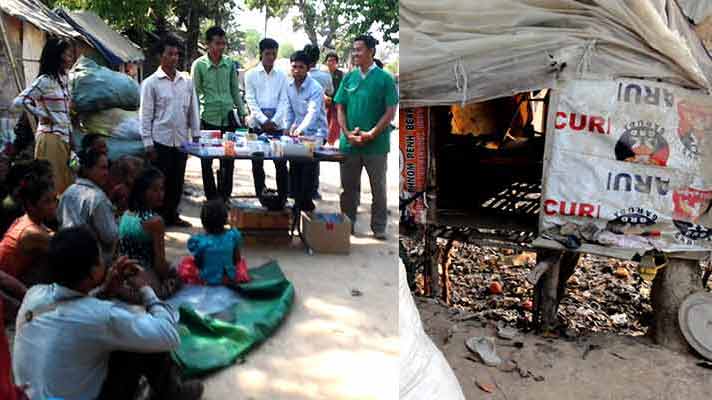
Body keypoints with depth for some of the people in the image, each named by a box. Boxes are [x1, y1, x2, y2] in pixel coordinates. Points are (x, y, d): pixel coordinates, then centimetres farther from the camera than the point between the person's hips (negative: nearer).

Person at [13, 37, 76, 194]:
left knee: (66, 183, 10)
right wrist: (43, 115, -11)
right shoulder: (45, 80, -11)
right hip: (51, 137, -8)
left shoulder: (63, 79, 13)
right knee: (53, 185, -6)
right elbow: (20, 101, -17)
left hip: (65, 136, 8)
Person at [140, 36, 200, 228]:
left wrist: (196, 135, 7)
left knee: (177, 180, 11)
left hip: (182, 140, 4)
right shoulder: (151, 83, -4)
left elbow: (193, 110, 11)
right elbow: (145, 115, -5)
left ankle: (172, 214, 25)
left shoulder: (187, 81, 7)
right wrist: (148, 143, -8)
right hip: (161, 140, -4)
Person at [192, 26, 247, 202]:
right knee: (207, 161, 6)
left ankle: (225, 194, 20)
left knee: (229, 159, 7)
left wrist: (242, 112, 8)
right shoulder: (199, 64, -4)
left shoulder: (229, 63, 5)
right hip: (209, 118, -2)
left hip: (228, 117, 3)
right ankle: (211, 196, 18)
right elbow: (195, 93, -2)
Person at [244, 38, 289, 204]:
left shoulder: (281, 75, 7)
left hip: (277, 124, 1)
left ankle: (283, 198, 6)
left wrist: (274, 121, -10)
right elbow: (251, 100, -2)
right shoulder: (251, 74, 4)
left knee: (281, 163, -1)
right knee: (257, 163, 6)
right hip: (257, 123, 0)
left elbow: (283, 101, 3)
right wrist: (264, 120, -13)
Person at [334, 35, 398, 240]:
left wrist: (370, 134, -14)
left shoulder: (384, 79, -4)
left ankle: (379, 227, 17)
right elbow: (340, 108, 8)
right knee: (348, 186, 11)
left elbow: (390, 112, -7)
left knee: (378, 187, 7)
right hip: (349, 143, 3)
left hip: (376, 144, -3)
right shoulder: (348, 78, 7)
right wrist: (348, 134, -6)